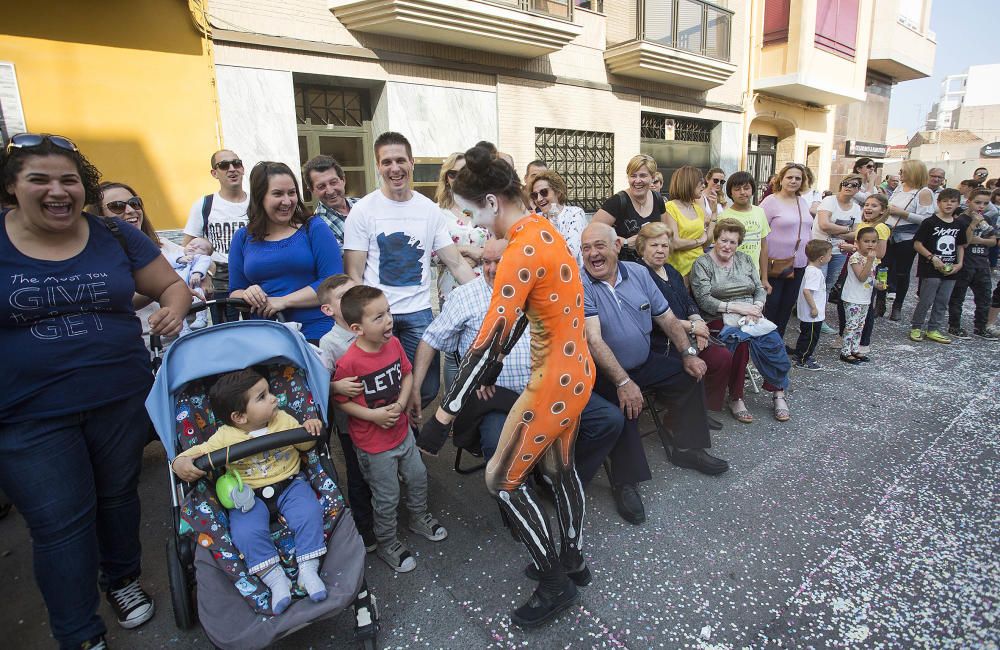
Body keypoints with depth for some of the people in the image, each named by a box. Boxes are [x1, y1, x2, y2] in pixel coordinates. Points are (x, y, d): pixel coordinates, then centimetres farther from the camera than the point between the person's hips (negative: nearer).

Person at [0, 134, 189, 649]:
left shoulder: (116, 236, 0)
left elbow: (172, 286, 7)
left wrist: (173, 310, -14)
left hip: (122, 402, 2)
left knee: (119, 496, 18)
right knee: (60, 525, 6)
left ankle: (121, 578, 45)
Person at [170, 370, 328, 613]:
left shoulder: (284, 420, 0)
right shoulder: (225, 437, -7)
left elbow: (304, 444, 10)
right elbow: (200, 451, -4)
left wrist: (310, 429, -12)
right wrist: (181, 461, -27)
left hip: (289, 485, 1)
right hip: (249, 495, -1)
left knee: (309, 513, -25)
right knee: (246, 533, -27)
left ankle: (308, 570, -10)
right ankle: (275, 579, -12)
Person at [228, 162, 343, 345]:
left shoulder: (315, 229, 2)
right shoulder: (243, 238, 11)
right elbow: (234, 292, 16)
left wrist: (283, 301, -13)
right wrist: (247, 295, -7)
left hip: (316, 334, -3)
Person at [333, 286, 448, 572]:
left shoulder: (394, 344, -10)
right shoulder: (349, 362, -29)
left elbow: (407, 373, 3)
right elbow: (340, 400, -18)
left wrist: (401, 403, -12)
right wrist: (373, 415, -24)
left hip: (402, 430, 6)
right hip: (373, 444, -6)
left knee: (418, 476, 24)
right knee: (387, 497, 12)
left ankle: (419, 518, 52)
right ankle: (387, 544, 38)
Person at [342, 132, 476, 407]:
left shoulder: (430, 209, 5)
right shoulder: (363, 210, -2)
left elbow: (457, 263, 5)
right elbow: (354, 274, -2)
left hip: (419, 312, 3)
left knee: (429, 389, 6)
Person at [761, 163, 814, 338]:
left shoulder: (802, 201, 11)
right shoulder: (771, 201, -9)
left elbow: (808, 229, 20)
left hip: (798, 263, 7)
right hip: (776, 263, -6)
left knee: (788, 304, 13)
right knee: (771, 304, 0)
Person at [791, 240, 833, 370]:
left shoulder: (811, 269, 7)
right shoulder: (815, 272, -24)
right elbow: (806, 290, -33)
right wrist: (814, 308, -26)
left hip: (807, 314, 10)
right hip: (813, 315, -10)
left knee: (805, 334, 22)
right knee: (811, 336, 2)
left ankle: (798, 354, 35)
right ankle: (803, 361, 12)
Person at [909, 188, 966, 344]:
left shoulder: (958, 225, 9)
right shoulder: (929, 222, -8)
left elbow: (960, 246, 17)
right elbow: (917, 244, -11)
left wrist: (959, 263, 4)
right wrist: (933, 258, -18)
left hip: (950, 271, 6)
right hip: (931, 269, -6)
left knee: (942, 302, 9)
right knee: (926, 301, -3)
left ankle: (933, 330, 18)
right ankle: (915, 327, 11)